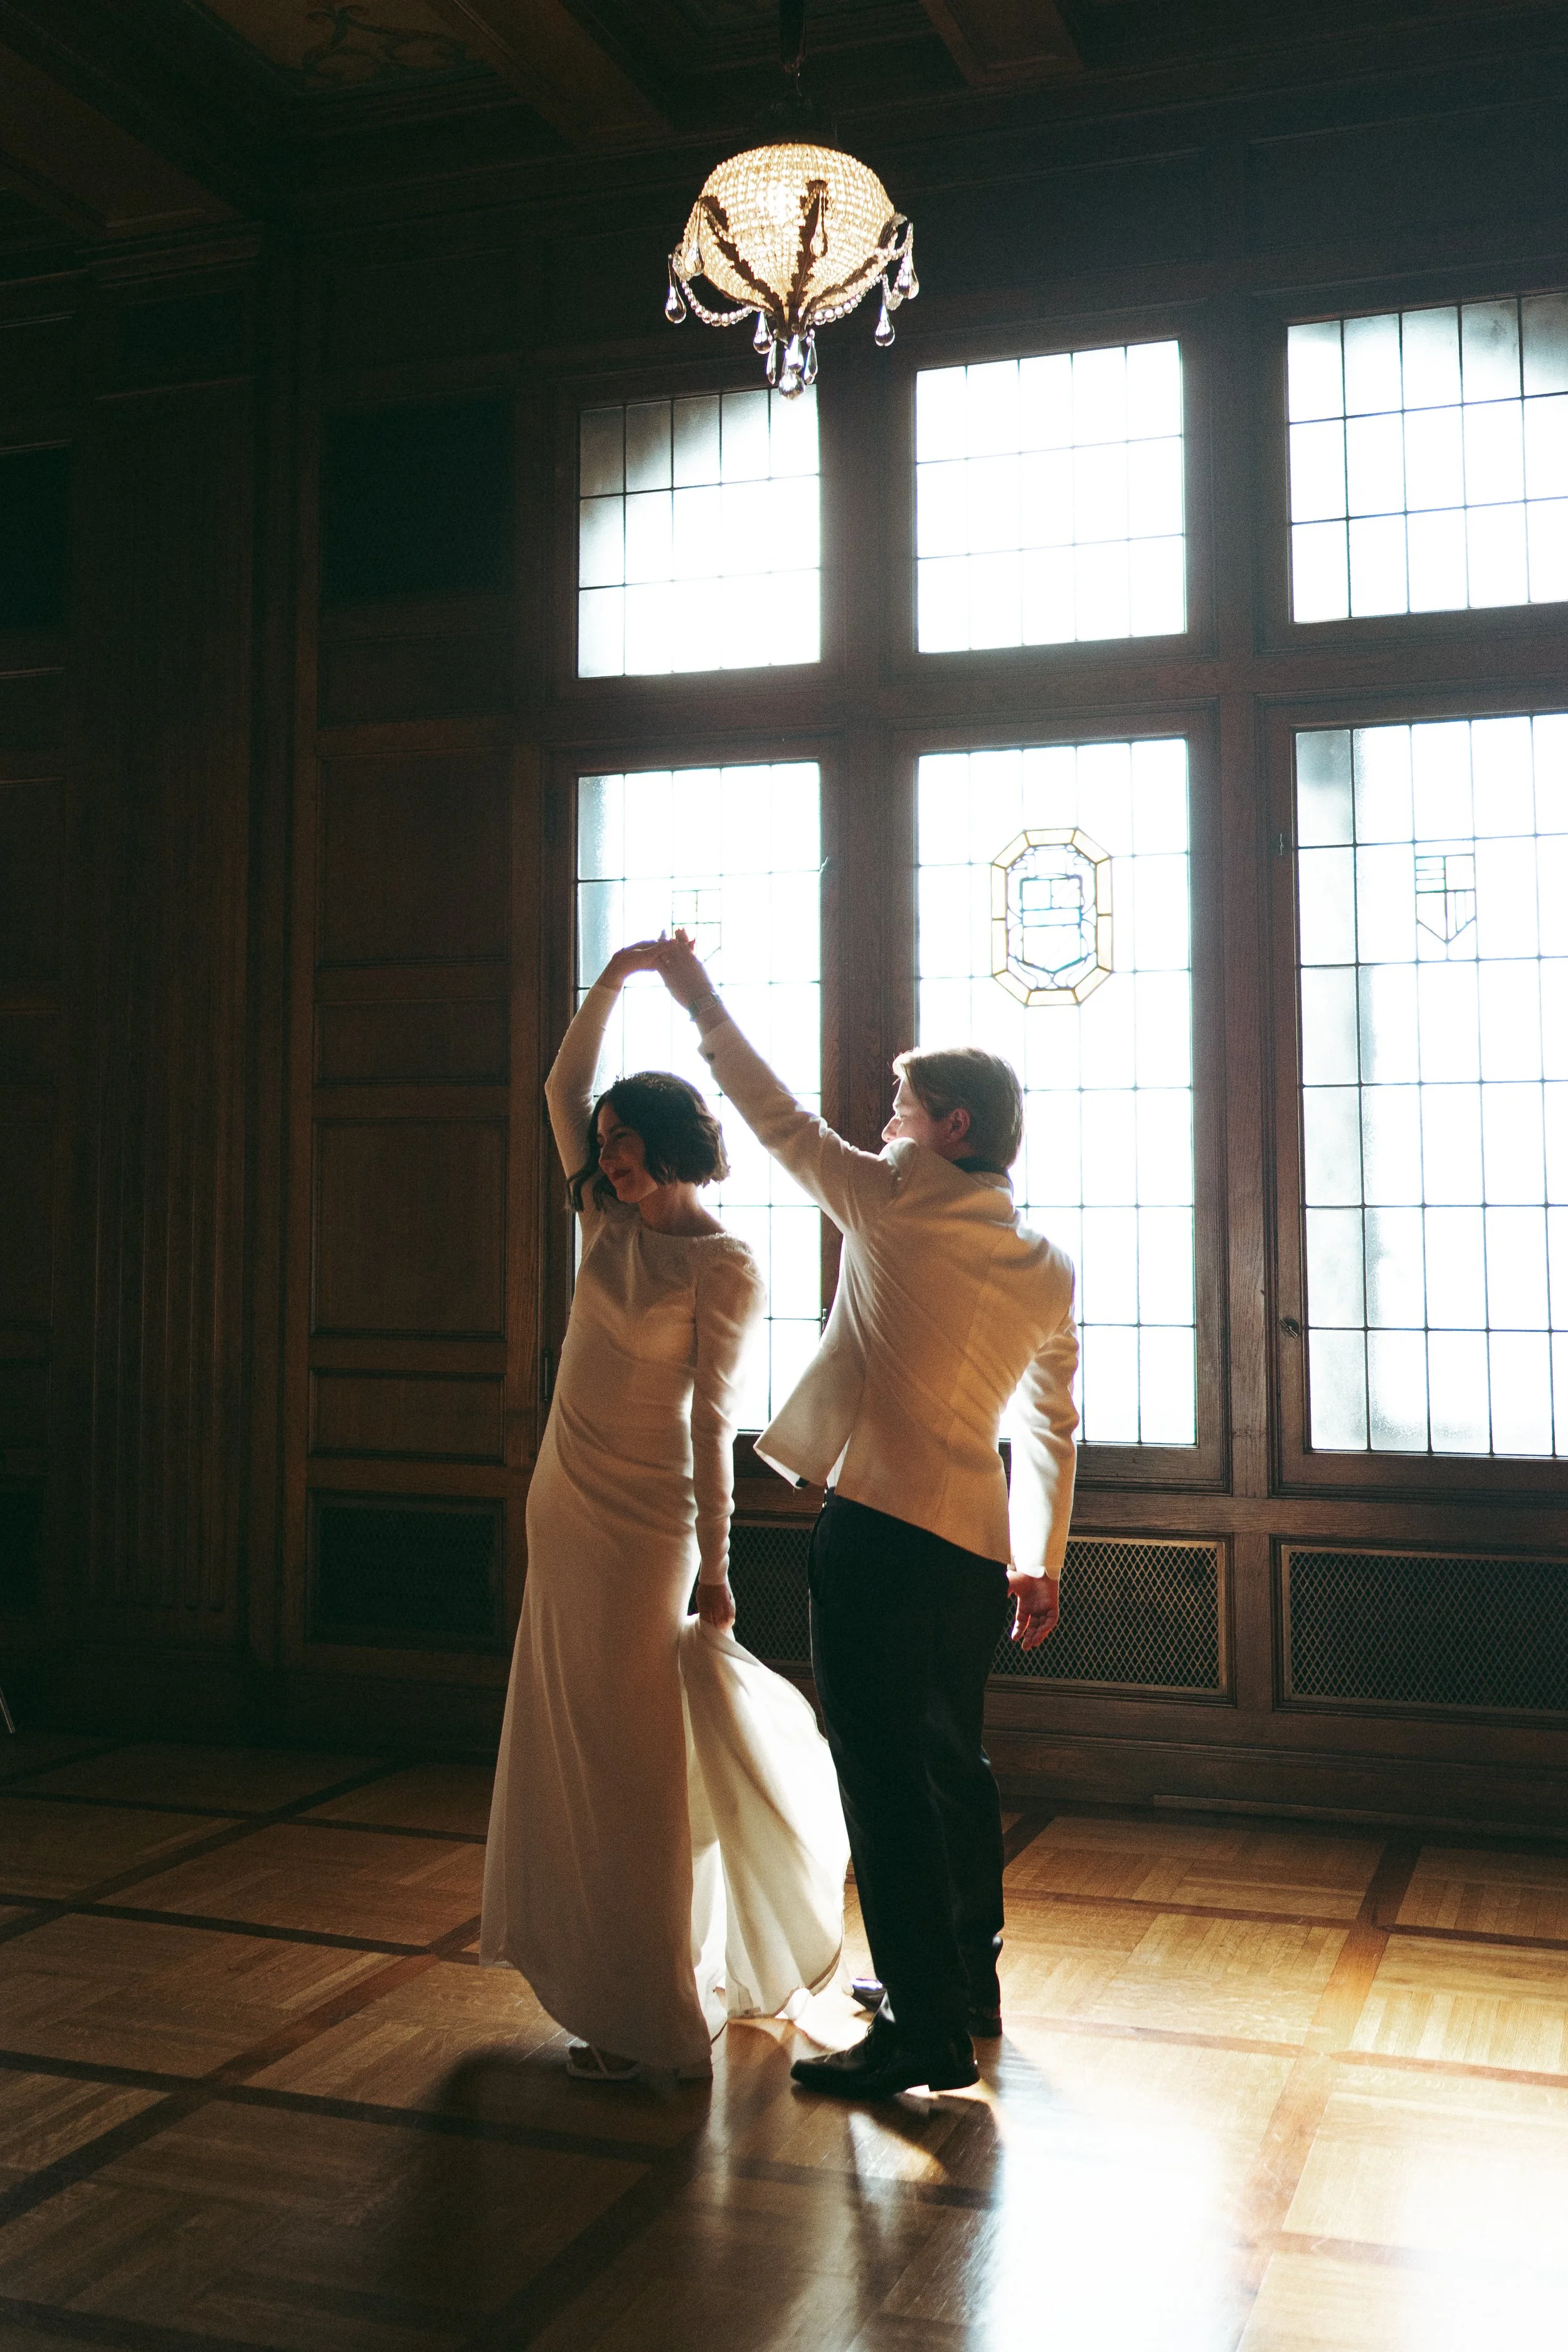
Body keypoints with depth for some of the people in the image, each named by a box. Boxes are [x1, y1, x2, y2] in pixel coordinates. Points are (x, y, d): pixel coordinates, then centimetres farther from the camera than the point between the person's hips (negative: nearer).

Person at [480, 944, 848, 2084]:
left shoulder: (725, 1268, -12)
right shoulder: (611, 1225, 7)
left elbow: (712, 1418, -15)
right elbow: (561, 1089, 8)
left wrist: (715, 1563, -16)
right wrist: (615, 979, 1)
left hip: (644, 1522, -7)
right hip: (565, 1510, 8)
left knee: (633, 1755, -1)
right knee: (574, 1749, 15)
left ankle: (657, 2014, 11)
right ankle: (604, 1978, 30)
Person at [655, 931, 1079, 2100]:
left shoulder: (894, 1204, -6)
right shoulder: (1049, 1269, 11)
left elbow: (782, 1118, 5)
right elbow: (1052, 1427, 16)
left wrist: (701, 1003, 17)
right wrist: (1042, 1561, 24)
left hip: (880, 1525, -8)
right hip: (980, 1543, 8)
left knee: (886, 1774, -3)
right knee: (951, 1757, 21)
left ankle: (925, 2031, 1)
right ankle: (967, 1977, 36)